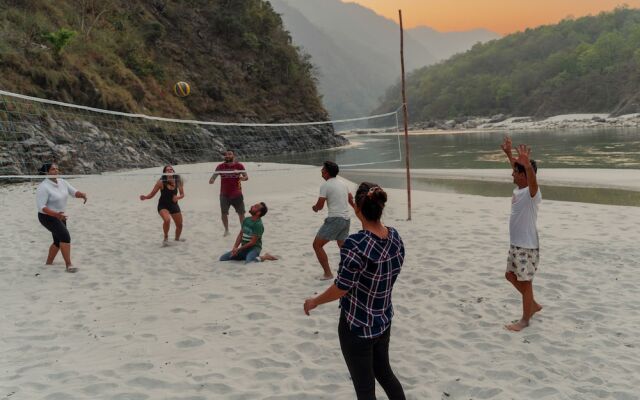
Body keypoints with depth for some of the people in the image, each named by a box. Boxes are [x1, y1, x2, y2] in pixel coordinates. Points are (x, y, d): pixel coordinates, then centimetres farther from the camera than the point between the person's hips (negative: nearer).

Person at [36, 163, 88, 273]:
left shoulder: (62, 182, 0)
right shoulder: (43, 187, -22)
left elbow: (74, 192, 1)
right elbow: (41, 206, -26)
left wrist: (82, 195, -24)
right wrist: (56, 214, -39)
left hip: (59, 216, 8)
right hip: (48, 217, -8)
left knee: (58, 241, 17)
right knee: (65, 236, -22)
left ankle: (48, 264, 35)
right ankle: (68, 265, -21)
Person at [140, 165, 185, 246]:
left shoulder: (178, 181, -9)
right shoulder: (161, 182, -17)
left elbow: (182, 195, -1)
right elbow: (152, 194, -12)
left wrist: (178, 197, -21)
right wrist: (145, 197, -31)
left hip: (174, 205, 4)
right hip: (163, 205, -4)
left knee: (179, 225, 12)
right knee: (167, 220, -32)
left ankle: (177, 239, 44)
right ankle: (166, 238, -7)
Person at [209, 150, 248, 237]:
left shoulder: (239, 166, -1)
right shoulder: (220, 166, 0)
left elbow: (246, 177, -2)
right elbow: (214, 175, -3)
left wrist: (243, 178, -26)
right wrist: (211, 180, -26)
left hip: (237, 194, 0)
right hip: (224, 195, 0)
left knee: (241, 213, 5)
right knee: (224, 213, 1)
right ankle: (226, 230, 19)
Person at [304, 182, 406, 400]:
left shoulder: (355, 245, -28)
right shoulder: (396, 237, -6)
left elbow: (341, 288, -19)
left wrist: (314, 301, -2)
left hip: (356, 327, -7)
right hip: (384, 322, 7)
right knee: (384, 373, 27)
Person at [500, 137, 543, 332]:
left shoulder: (532, 193, -21)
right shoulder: (518, 189, 3)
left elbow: (533, 179, -45)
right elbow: (517, 167, 22)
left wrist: (528, 164, -62)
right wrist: (508, 153, 27)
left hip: (527, 246, -10)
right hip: (515, 244, 10)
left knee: (525, 282, 2)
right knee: (510, 275, 21)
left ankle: (525, 320, 16)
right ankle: (533, 304, 38)